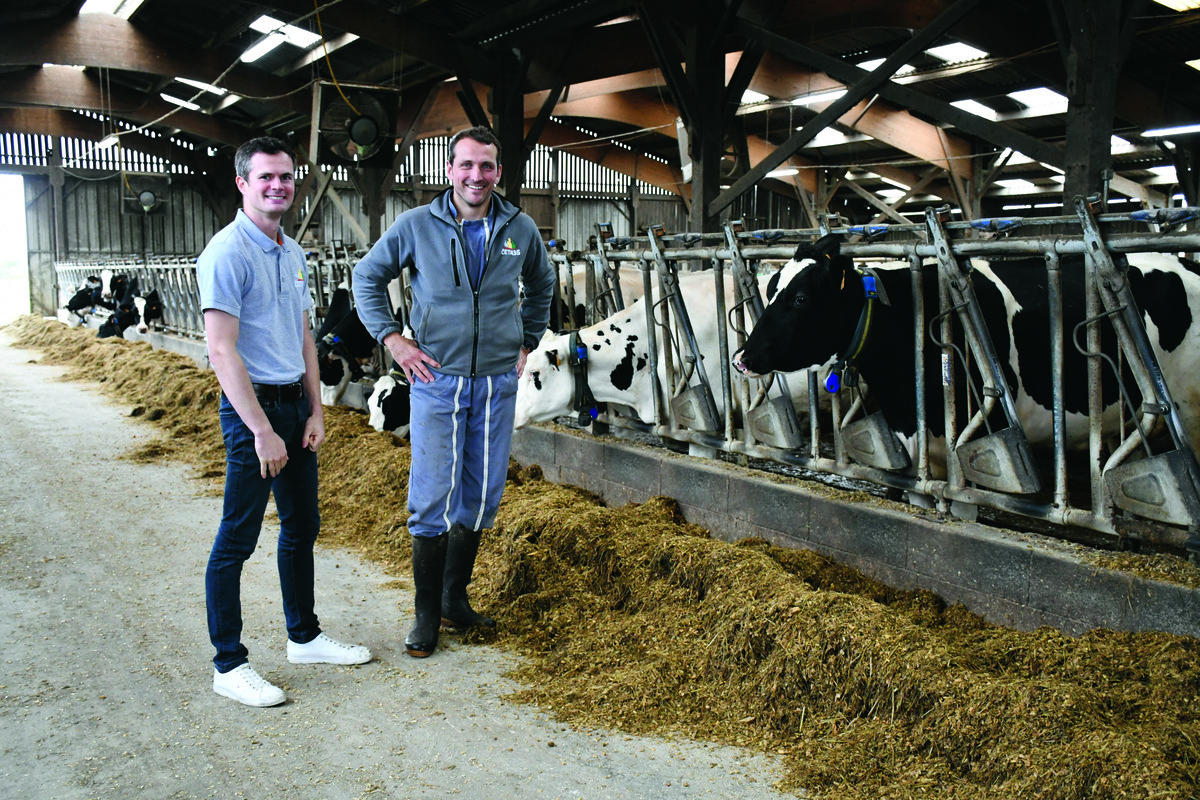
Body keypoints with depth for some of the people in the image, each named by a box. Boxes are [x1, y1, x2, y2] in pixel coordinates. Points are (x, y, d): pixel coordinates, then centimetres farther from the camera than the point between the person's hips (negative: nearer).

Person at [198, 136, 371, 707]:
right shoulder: (228, 253, -14)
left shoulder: (293, 254, 12)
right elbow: (222, 351, -19)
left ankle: (304, 637, 32)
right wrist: (263, 431, -21)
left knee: (302, 526, 17)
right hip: (252, 405, -9)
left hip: (295, 403, 9)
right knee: (237, 540, 0)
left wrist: (315, 412, 10)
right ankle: (229, 665, 11)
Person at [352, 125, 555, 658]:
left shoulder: (520, 230, 4)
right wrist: (391, 337, -1)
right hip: (436, 379, -3)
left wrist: (528, 341, 16)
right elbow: (367, 276, 9)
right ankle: (427, 614, 11)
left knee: (482, 497, 9)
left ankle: (455, 600, 25)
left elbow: (541, 285, 23)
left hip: (498, 382, 3)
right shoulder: (417, 225, -3)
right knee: (433, 499, -3)